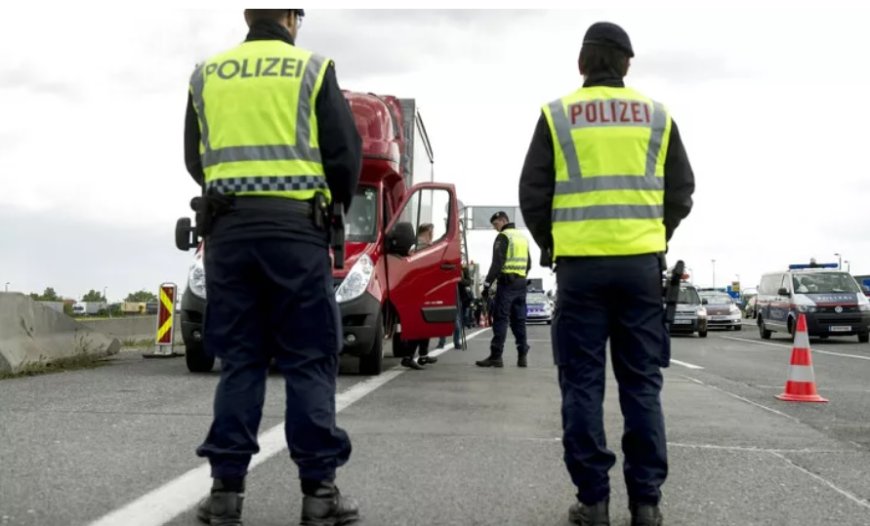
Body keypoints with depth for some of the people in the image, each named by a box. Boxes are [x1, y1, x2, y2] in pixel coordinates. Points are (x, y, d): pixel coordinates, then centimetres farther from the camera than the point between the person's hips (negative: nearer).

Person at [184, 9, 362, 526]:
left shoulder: (207, 75, 12)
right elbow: (346, 152, -2)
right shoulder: (312, 69, 1)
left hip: (228, 227, 3)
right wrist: (335, 202, 17)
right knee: (310, 359, 1)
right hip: (295, 226, -3)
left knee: (239, 358, 8)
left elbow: (195, 158, 14)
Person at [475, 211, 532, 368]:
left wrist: (487, 283, -14)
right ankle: (523, 355, 10)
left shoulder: (503, 237, -6)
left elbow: (497, 263, -15)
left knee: (500, 319, -7)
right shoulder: (523, 237, 19)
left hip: (506, 282, -7)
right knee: (519, 320, 11)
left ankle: (496, 356, -10)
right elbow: (528, 263, 23)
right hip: (521, 283, 7)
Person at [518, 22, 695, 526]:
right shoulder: (657, 116, 8)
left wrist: (551, 245, 16)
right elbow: (681, 192, 7)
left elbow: (533, 194, 2)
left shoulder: (558, 116, 3)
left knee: (583, 384, 3)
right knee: (642, 383, 6)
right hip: (642, 263, 1)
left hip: (580, 264, -1)